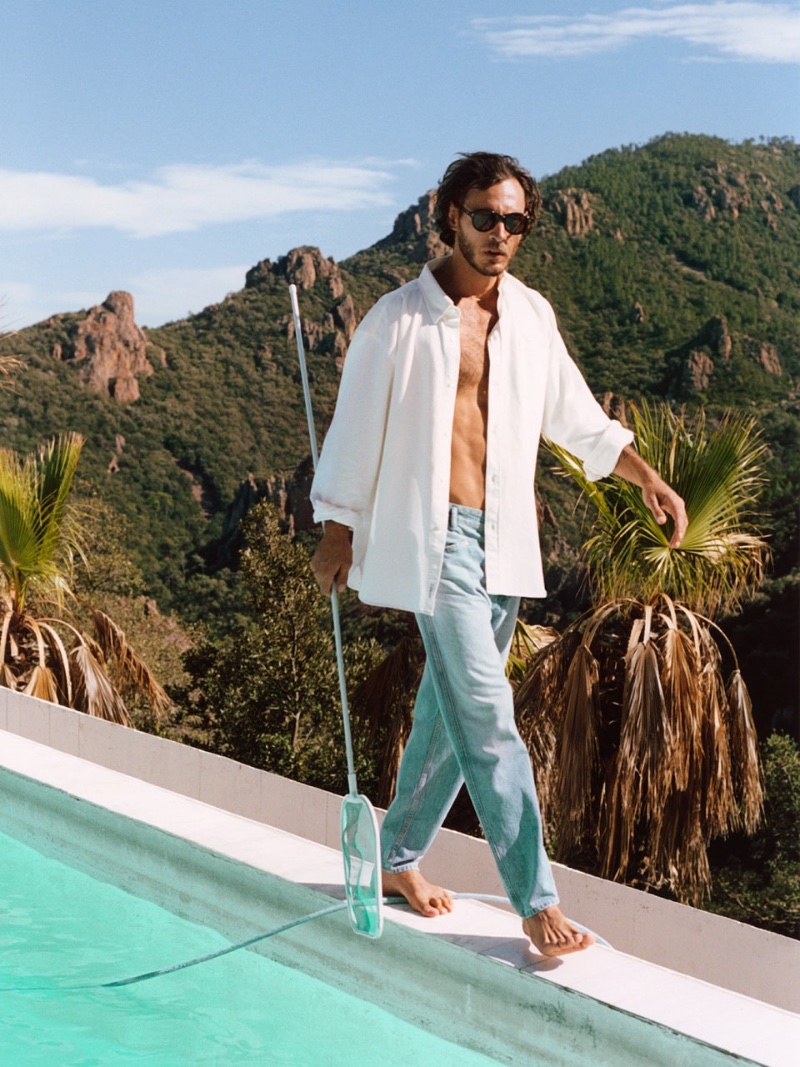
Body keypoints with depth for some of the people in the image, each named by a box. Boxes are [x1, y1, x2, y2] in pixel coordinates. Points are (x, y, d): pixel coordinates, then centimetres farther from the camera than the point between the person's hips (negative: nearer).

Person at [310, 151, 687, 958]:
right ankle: (537, 899, -8)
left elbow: (576, 418, 20)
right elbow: (356, 427, 0)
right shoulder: (401, 317, -6)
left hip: (504, 538, 6)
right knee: (486, 716, -11)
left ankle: (398, 859, 27)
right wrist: (338, 529, 2)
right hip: (432, 536, -6)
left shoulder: (531, 315, 9)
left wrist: (646, 477, 15)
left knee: (450, 710, 12)